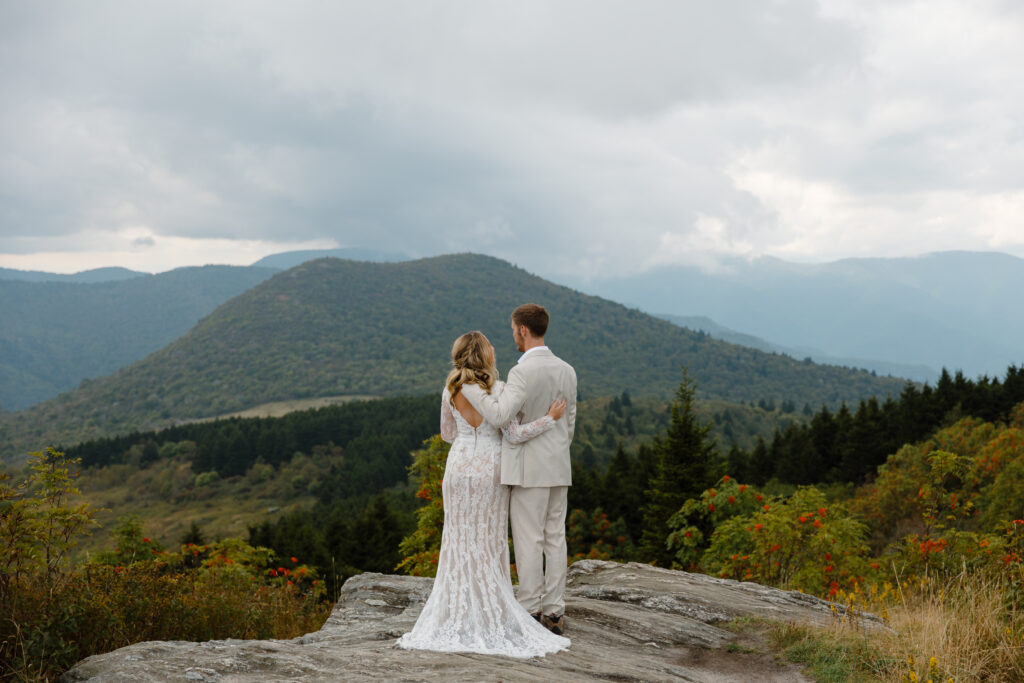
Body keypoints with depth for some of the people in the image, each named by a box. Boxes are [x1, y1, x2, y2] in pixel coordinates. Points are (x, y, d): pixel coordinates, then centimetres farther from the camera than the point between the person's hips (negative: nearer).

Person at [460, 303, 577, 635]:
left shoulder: (523, 372, -17)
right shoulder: (566, 371, 7)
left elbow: (499, 415, -28)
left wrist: (468, 385, -19)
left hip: (529, 468, -7)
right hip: (559, 468, 7)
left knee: (528, 540, 0)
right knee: (555, 537, 10)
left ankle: (530, 611, 5)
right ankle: (554, 611, 14)